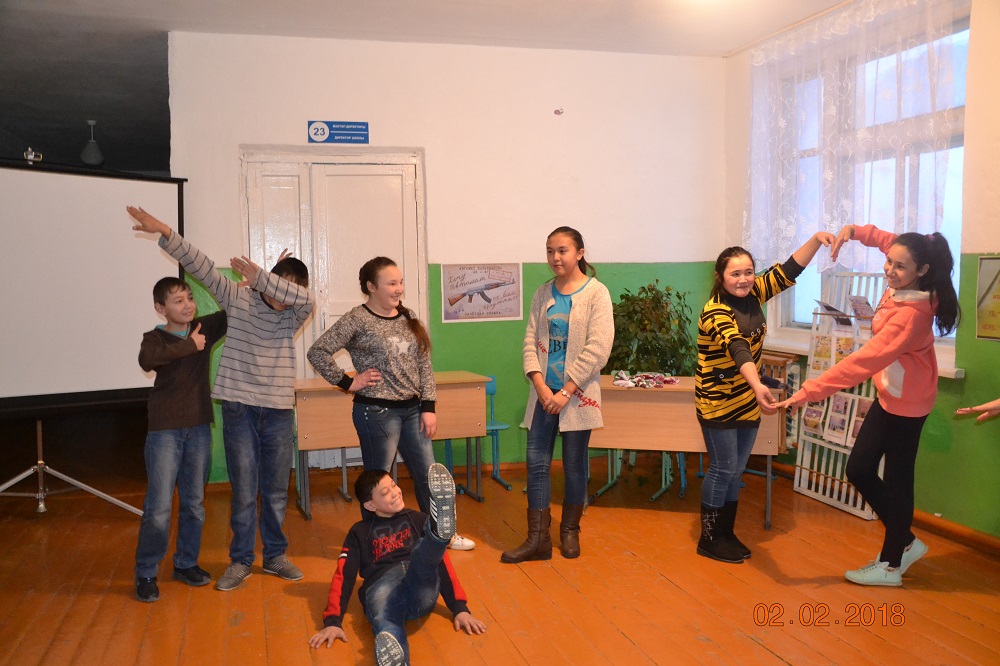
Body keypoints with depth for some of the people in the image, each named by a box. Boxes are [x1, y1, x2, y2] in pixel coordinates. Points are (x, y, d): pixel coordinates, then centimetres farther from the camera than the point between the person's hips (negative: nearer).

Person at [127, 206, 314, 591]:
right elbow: (200, 266, -4)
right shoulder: (237, 299, 1)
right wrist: (164, 232, -11)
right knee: (243, 490, 5)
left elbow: (305, 298, -21)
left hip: (279, 411, 1)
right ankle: (240, 561, 20)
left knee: (276, 490, 11)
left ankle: (275, 556, 27)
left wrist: (258, 277, -22)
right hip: (238, 407, -1)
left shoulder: (293, 315, 2)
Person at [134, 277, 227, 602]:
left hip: (199, 428, 4)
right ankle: (145, 573, 12)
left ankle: (186, 563, 28)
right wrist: (189, 346, -24)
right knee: (159, 506, -3)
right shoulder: (155, 337, -6)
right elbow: (147, 359, -29)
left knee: (194, 502, 13)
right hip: (164, 430, -4)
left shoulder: (206, 327, 4)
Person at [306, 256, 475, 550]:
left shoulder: (408, 317, 8)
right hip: (377, 412, -6)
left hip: (412, 410, 6)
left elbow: (424, 365, 9)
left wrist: (428, 406, 3)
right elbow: (317, 353, -12)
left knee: (428, 475, 15)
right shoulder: (357, 320, -10)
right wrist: (348, 382, -11)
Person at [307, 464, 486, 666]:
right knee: (386, 625, -38)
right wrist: (333, 621, -6)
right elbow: (343, 575, 11)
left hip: (421, 590, 2)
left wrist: (460, 609, 5)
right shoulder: (360, 532, 23)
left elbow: (441, 562, 19)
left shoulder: (417, 519, 26)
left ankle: (439, 528, -64)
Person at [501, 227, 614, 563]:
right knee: (537, 464, 3)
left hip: (577, 393, -4)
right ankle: (538, 539, 11)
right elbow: (530, 342, 3)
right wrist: (541, 387, -10)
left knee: (575, 464, 8)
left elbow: (598, 349, -13)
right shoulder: (543, 294, 7)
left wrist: (566, 392, -15)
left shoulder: (596, 293, -7)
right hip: (544, 392, 4)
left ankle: (570, 531, 26)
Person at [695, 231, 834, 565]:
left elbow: (788, 271, 2)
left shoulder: (753, 295, 1)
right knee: (723, 469, -1)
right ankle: (709, 540, 14)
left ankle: (726, 533, 26)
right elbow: (738, 349, -39)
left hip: (747, 402, 7)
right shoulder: (715, 312, -23)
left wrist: (816, 240, -13)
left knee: (736, 471, 13)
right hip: (718, 403, -7)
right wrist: (758, 385, -54)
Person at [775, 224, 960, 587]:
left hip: (906, 402, -9)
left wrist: (809, 391, -37)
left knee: (896, 481, 4)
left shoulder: (910, 314, -30)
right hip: (888, 395, 9)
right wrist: (855, 231, -4)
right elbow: (890, 240, 15)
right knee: (859, 470, 12)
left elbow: (863, 361, -35)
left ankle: (890, 566, 21)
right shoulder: (900, 288, -5)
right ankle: (905, 542, 29)